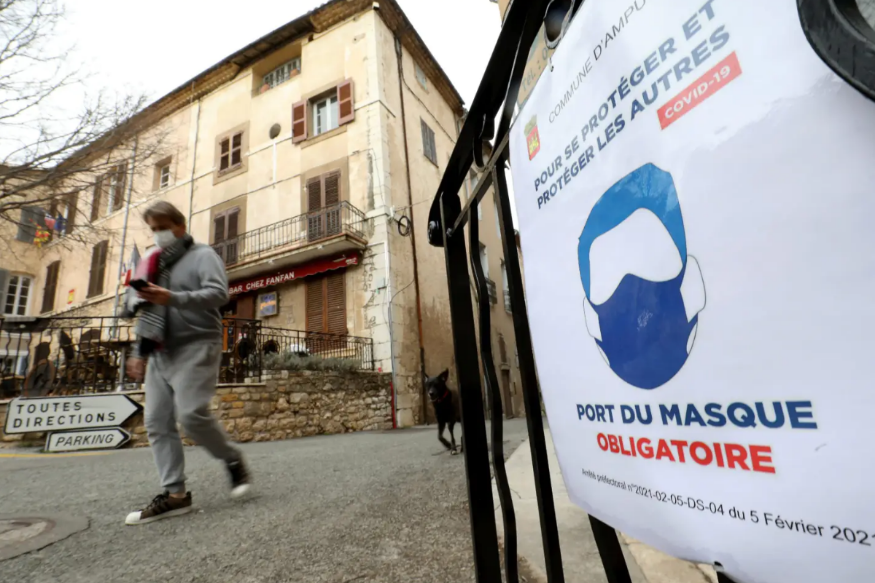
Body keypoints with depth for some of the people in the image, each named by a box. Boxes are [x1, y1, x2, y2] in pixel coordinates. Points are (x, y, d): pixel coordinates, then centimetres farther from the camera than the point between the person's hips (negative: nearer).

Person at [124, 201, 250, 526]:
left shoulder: (202, 255, 1)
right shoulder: (154, 264, 23)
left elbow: (218, 294, -17)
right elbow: (146, 315, 26)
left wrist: (173, 298, -27)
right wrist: (139, 352, 21)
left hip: (196, 347, -8)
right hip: (160, 353, 8)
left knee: (192, 415, -18)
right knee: (157, 423, 2)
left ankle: (233, 460, 5)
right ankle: (175, 494, 7)